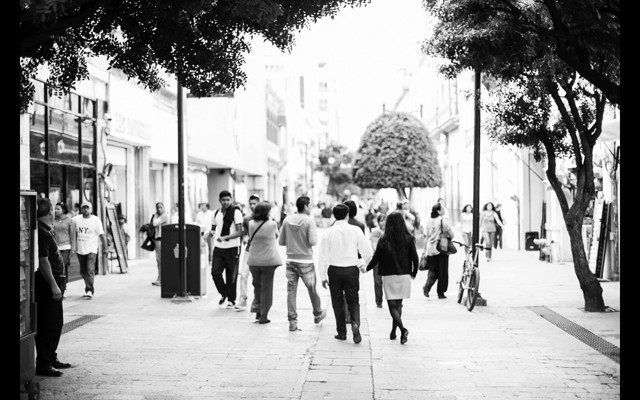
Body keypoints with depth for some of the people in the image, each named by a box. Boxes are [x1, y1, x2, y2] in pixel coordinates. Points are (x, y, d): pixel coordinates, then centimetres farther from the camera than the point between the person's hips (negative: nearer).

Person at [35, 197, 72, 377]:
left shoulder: (48, 231, 13)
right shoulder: (42, 233, -18)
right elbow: (43, 261, -22)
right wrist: (54, 286, -23)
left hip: (54, 281, 10)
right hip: (47, 284, -10)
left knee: (56, 323, 17)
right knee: (47, 325, -6)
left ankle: (51, 358, 27)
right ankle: (43, 364, -2)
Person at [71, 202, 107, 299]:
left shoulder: (95, 220, -5)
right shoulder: (75, 220, 2)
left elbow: (101, 234, -2)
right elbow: (73, 234, 9)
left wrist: (105, 247, -3)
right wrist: (73, 246, 4)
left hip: (92, 249, -4)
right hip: (80, 249, 4)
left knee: (90, 270, -14)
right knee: (83, 272, 11)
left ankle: (89, 291, -14)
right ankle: (89, 289, 26)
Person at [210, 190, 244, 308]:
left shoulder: (236, 212, -7)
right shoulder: (216, 213, 9)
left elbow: (239, 232, -13)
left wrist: (225, 237, -24)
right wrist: (213, 232, 1)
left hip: (232, 248, -4)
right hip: (218, 247, 4)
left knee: (231, 275, 2)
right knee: (215, 272, -6)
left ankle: (231, 299, 17)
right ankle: (223, 293, 19)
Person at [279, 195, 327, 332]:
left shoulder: (287, 220, 1)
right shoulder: (309, 220, -12)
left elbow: (281, 241, 4)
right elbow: (313, 241, -17)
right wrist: (315, 233, 2)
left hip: (290, 260, 3)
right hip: (306, 261, -3)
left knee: (291, 291, 5)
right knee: (312, 289, 15)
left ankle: (292, 321, 3)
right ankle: (317, 314, 34)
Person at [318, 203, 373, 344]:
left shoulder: (328, 232, -5)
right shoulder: (355, 230, -5)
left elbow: (322, 256, -4)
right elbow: (367, 251, -2)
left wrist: (323, 276, 3)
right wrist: (365, 265, 18)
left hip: (334, 270, 0)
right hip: (351, 269, 0)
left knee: (337, 302, 12)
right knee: (353, 301, 10)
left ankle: (342, 332, 15)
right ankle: (355, 323, -16)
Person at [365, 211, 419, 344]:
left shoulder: (383, 241, -9)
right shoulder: (408, 239, -4)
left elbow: (376, 258, -4)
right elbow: (415, 258, -2)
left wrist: (366, 268, 14)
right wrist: (414, 272, 15)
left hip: (389, 276, -3)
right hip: (404, 276, 3)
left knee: (392, 305, 0)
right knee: (398, 304, 16)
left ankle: (402, 328, -20)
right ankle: (393, 331, 21)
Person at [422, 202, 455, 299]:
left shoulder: (429, 221, 5)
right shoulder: (443, 220, -12)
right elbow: (451, 235, -13)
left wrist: (425, 249, 20)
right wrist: (448, 238, 10)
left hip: (430, 248, 5)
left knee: (433, 270, 14)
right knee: (442, 271, 6)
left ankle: (426, 287, -8)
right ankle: (441, 293, 10)